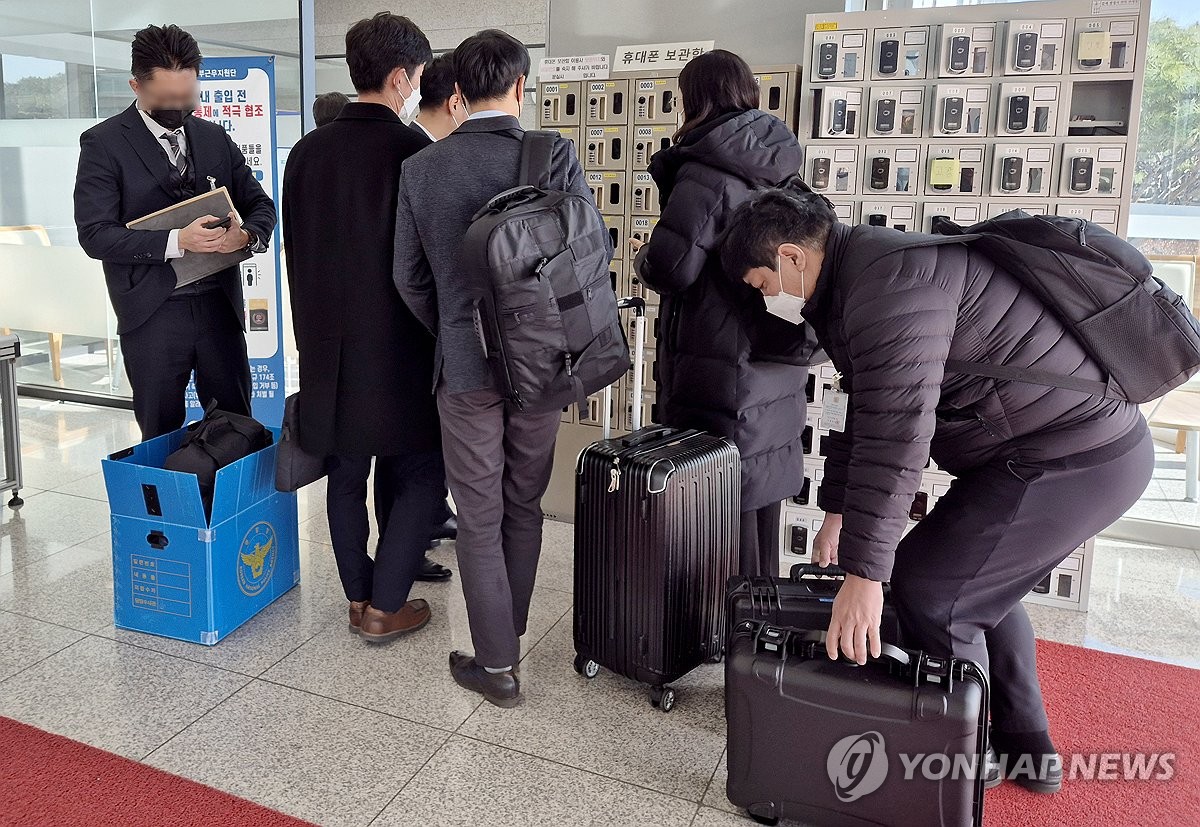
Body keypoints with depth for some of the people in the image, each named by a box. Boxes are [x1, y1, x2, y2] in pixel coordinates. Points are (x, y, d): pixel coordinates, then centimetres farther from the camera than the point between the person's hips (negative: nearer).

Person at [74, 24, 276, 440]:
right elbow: (95, 233, -10)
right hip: (152, 313, -3)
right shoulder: (104, 143, -3)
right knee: (161, 437, 8)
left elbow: (260, 204, 12)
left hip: (219, 305, 3)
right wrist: (176, 241, -24)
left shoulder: (214, 137, 10)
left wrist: (247, 234, -12)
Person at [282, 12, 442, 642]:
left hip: (328, 347, 6)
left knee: (346, 476, 16)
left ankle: (358, 600, 26)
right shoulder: (416, 153, -15)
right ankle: (385, 608, 13)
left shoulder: (307, 152, 3)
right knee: (418, 477, 9)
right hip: (402, 351, -6)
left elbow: (294, 253, 10)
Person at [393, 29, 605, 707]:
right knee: (524, 508, 18)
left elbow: (410, 277, 2)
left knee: (479, 518, 9)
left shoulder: (421, 169, -5)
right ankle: (511, 634, 34)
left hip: (464, 367, -1)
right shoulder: (556, 156, -9)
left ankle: (497, 665, 17)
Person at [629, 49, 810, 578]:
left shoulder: (706, 172, -15)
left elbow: (673, 270, -21)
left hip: (719, 366, -8)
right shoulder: (778, 169, 9)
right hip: (777, 363, 8)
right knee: (761, 493, 19)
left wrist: (643, 258, 1)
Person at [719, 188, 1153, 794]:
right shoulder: (856, 284, 13)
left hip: (1071, 457, -11)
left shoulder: (888, 280, -22)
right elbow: (865, 412, 20)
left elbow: (897, 431, -29)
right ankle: (1024, 751, 35)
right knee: (979, 584, 22)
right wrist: (837, 511, 20)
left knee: (928, 589, -7)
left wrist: (863, 573, -28)